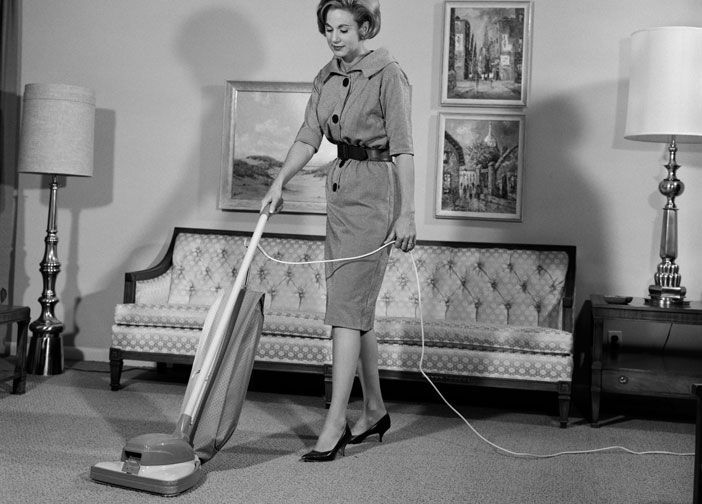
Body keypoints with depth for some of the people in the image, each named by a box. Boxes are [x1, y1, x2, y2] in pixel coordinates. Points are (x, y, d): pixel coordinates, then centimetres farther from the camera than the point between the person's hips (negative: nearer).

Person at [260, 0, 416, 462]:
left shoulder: (388, 75, -10)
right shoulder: (327, 77, 12)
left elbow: (403, 150, -14)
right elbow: (308, 138, 8)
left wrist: (406, 213, -18)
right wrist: (279, 183, -6)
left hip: (375, 192, -8)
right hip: (340, 189, 8)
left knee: (347, 307, -11)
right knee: (358, 307, 11)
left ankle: (335, 424, -8)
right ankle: (374, 411, 23)